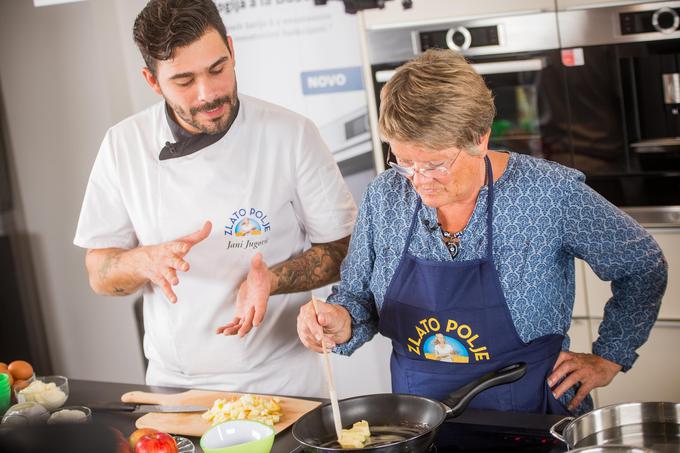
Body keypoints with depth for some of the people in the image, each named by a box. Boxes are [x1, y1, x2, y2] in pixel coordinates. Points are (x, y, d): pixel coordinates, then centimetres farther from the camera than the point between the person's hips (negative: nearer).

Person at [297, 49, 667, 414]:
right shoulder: (384, 197, -3)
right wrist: (342, 322, -13)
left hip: (531, 419, -5)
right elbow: (358, 296, 9)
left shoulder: (550, 195, -13)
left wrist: (609, 358, 0)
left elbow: (644, 268, 1)